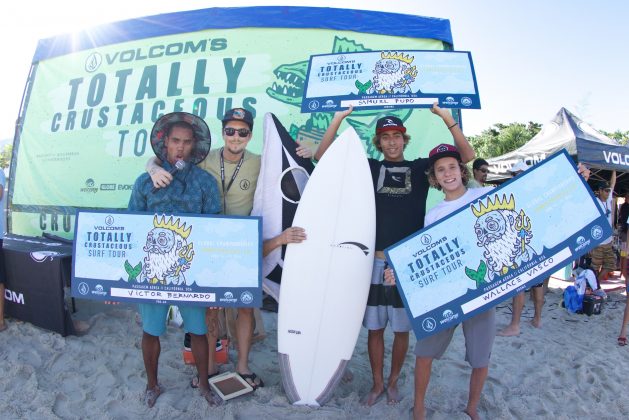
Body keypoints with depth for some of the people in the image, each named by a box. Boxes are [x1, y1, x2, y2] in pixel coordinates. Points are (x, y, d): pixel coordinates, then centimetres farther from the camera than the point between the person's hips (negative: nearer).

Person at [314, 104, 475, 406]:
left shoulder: (420, 168, 5)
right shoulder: (368, 168, 4)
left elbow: (467, 156, 0)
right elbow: (322, 156, 0)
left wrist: (447, 118, -10)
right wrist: (339, 118, -9)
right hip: (375, 261, 0)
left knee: (402, 329, 13)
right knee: (374, 328, 11)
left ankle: (393, 381, 34)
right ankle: (377, 383, 31)